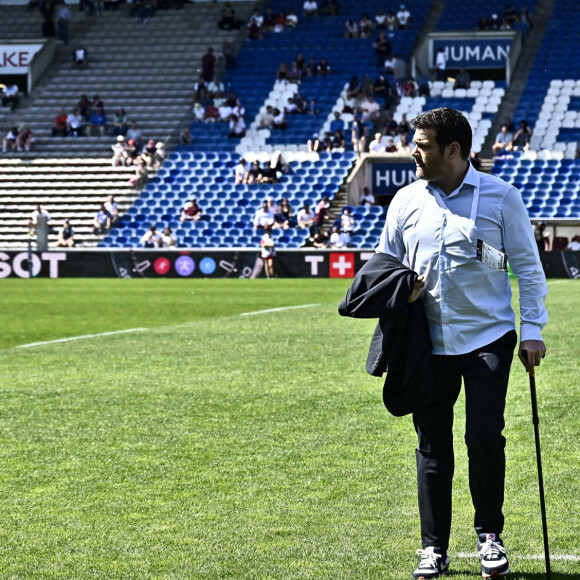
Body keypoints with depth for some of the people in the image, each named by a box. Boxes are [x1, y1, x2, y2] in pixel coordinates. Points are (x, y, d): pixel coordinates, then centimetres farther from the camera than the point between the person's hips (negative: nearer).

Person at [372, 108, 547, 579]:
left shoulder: (500, 197, -1)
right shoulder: (405, 200, 7)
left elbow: (528, 265, 3)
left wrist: (533, 329, -3)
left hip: (488, 337, -3)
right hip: (430, 342, 3)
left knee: (485, 436, -9)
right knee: (432, 445, 5)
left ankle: (490, 536, 11)